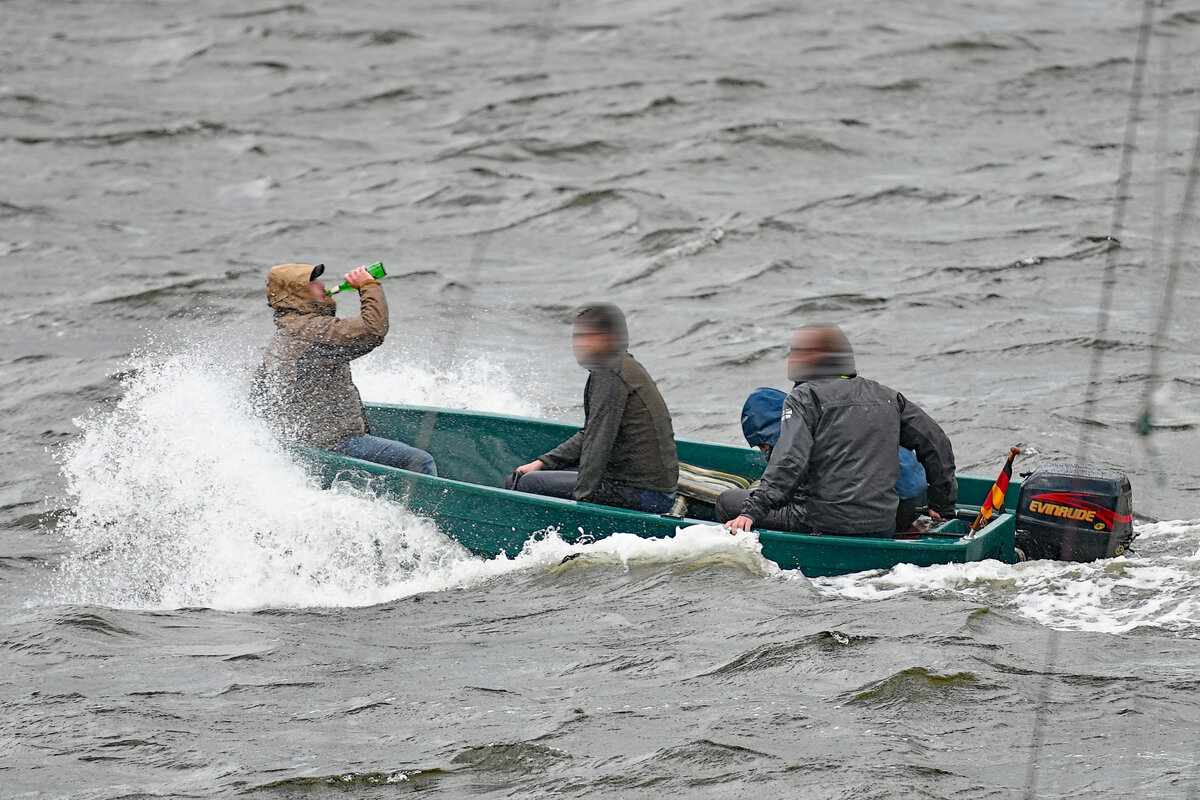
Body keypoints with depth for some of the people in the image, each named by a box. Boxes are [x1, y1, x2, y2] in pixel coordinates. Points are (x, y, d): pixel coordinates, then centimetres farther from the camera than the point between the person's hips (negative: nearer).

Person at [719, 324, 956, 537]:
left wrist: (752, 511, -21)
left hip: (825, 525, -7)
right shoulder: (888, 397, 13)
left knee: (728, 503, 6)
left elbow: (790, 460, -18)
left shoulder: (804, 397, -4)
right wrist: (943, 507, 26)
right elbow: (936, 443, 17)